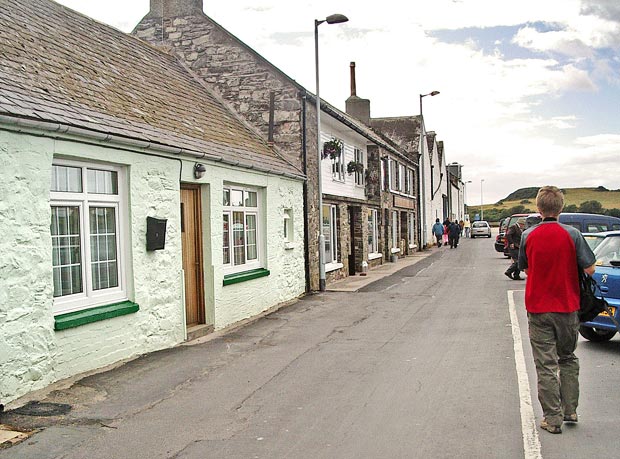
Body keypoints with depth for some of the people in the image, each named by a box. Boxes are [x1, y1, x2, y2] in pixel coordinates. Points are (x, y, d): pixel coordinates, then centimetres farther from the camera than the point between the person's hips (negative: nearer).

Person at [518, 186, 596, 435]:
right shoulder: (572, 234, -10)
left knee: (546, 365, 5)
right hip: (567, 307, 1)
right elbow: (590, 269, -8)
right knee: (568, 359, 20)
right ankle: (570, 410, 25)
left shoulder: (528, 236, -6)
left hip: (538, 308, -1)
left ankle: (552, 419, 9)